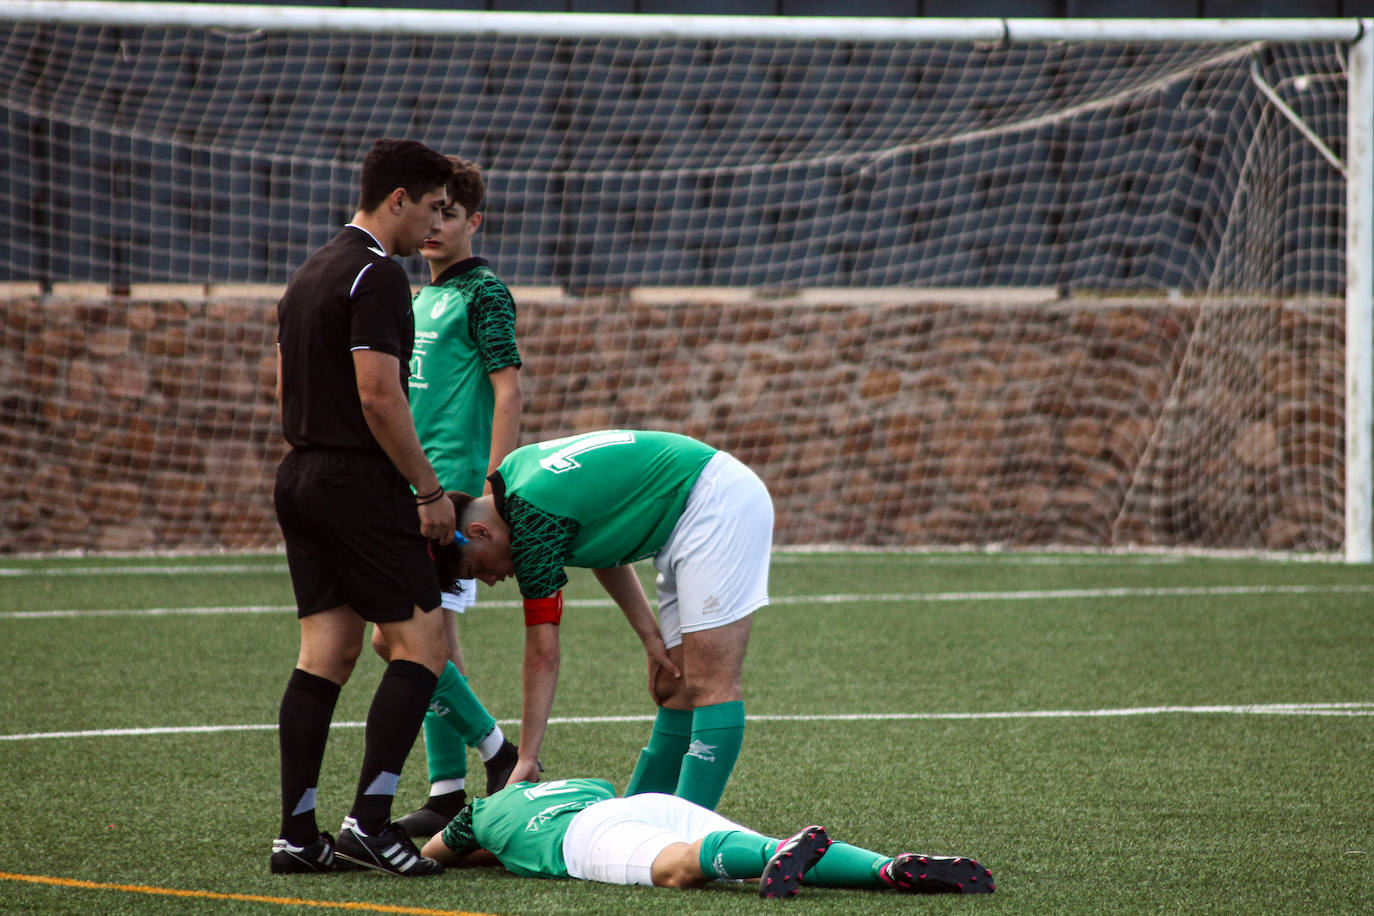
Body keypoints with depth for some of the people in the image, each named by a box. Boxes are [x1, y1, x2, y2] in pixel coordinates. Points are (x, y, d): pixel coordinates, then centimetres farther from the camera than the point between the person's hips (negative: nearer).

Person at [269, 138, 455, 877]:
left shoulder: (309, 274, 17)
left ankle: (297, 833, 3)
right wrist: (429, 489, -12)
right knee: (421, 642, -5)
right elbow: (378, 396, -19)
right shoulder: (376, 276, -13)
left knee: (325, 652, 7)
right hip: (358, 483, -9)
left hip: (300, 476, 9)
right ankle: (368, 820, -13)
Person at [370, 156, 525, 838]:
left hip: (453, 486, -9)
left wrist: (492, 488, -20)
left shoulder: (483, 294, -7)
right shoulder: (423, 298, 19)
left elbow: (508, 388, -13)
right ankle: (449, 793, 11)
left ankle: (493, 750, -4)